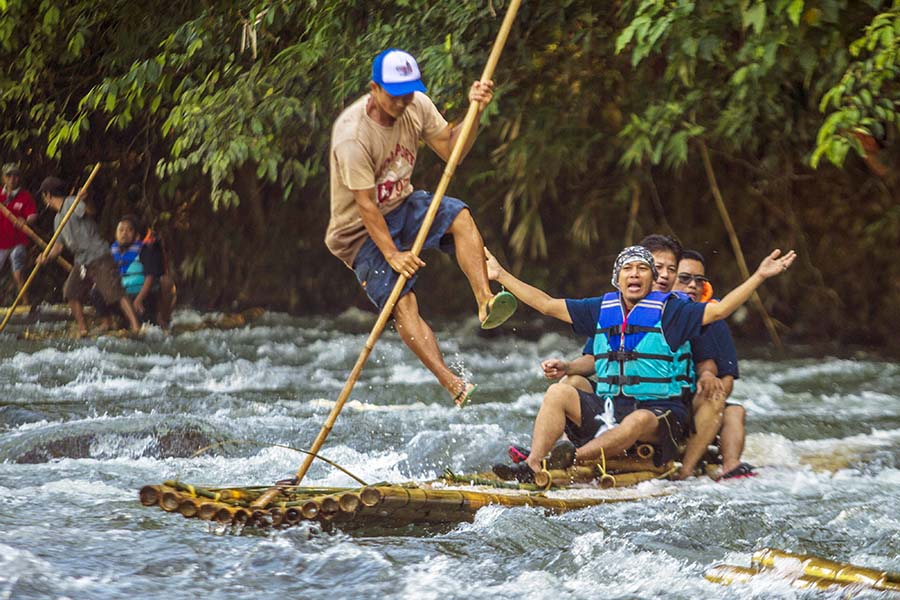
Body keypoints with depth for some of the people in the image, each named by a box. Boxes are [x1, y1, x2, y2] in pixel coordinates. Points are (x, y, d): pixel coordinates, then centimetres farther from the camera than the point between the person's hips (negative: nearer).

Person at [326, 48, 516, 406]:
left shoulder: (416, 106, -7)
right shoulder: (352, 135, -27)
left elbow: (450, 150, -1)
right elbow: (365, 205, -27)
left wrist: (474, 112, -16)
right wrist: (391, 254, -32)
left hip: (402, 207, 6)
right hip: (359, 230, -6)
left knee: (460, 217, -25)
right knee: (403, 304, -21)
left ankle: (485, 302, -33)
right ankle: (453, 385, -29)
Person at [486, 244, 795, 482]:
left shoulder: (668, 310, 0)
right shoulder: (602, 309, 12)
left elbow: (718, 310, -8)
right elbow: (547, 305, 17)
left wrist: (759, 276, -17)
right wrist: (500, 275, 16)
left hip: (658, 413, -4)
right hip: (607, 408, 4)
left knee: (638, 421, -38)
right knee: (558, 393, -19)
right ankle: (531, 466, -36)